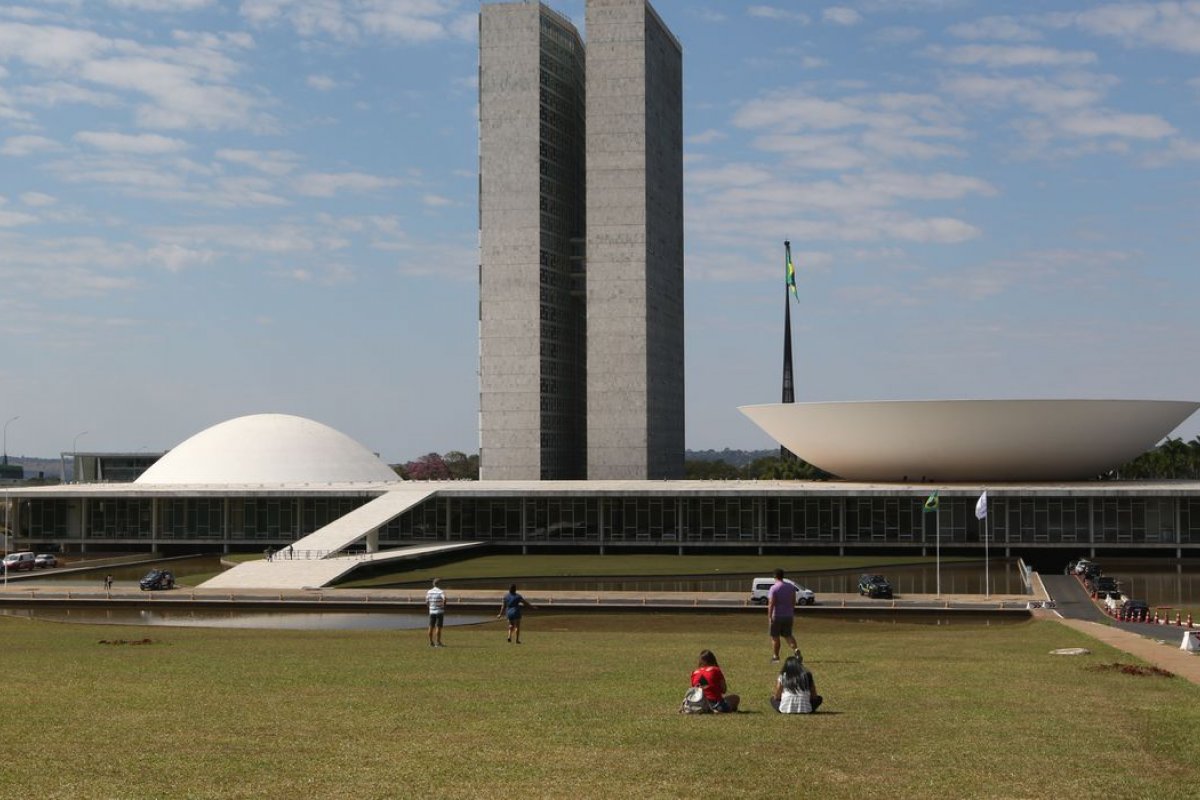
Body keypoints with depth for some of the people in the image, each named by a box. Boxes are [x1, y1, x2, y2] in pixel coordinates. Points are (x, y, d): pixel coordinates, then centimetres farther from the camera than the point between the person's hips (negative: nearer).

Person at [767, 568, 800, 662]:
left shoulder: (774, 588, -14)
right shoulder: (791, 586, 5)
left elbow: (771, 603, -19)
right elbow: (793, 601, 12)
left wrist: (769, 616, -18)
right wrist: (793, 613, 22)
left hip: (777, 616, -5)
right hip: (789, 615, 5)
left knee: (775, 637, 7)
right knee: (788, 635, 14)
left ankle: (775, 656, 12)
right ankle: (796, 649, -10)